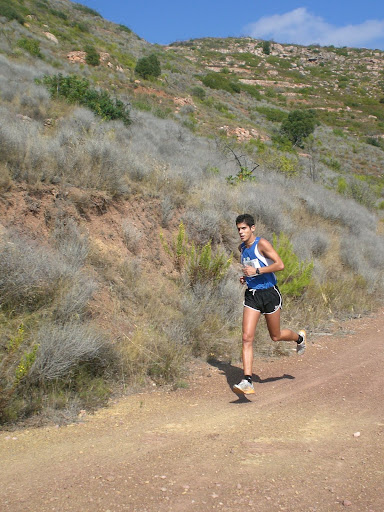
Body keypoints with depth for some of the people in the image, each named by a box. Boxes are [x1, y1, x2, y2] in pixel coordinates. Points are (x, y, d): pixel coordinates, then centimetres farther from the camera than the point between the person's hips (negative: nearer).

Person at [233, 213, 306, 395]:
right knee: (247, 338, -8)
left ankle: (300, 337, 46)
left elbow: (280, 264, -20)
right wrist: (245, 277, 7)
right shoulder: (242, 248, 9)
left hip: (269, 293, -5)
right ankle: (247, 382, -10)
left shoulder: (262, 243, -13)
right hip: (252, 295, 6)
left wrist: (257, 271, -24)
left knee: (276, 336, 11)